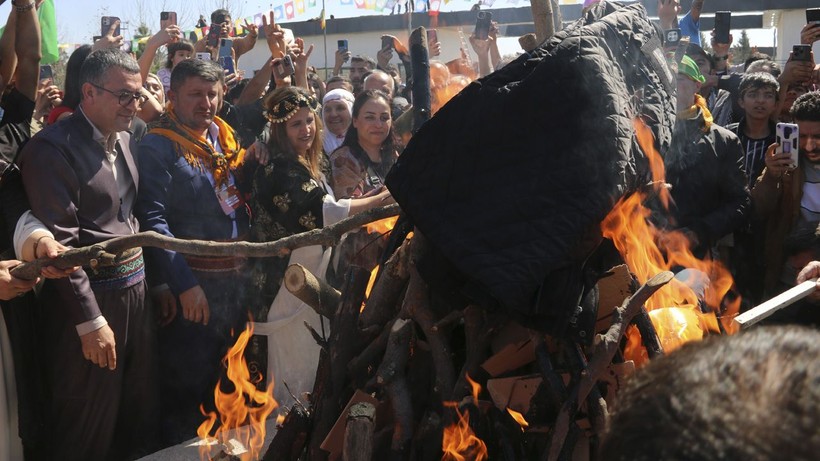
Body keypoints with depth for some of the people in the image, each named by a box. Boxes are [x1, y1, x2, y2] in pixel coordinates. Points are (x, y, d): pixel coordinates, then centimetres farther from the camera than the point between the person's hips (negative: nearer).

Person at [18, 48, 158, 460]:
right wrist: (91, 321, -18)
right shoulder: (52, 148, -15)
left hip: (136, 290, 7)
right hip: (89, 298, -7)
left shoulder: (126, 139, 10)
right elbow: (61, 245, -17)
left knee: (141, 416, 18)